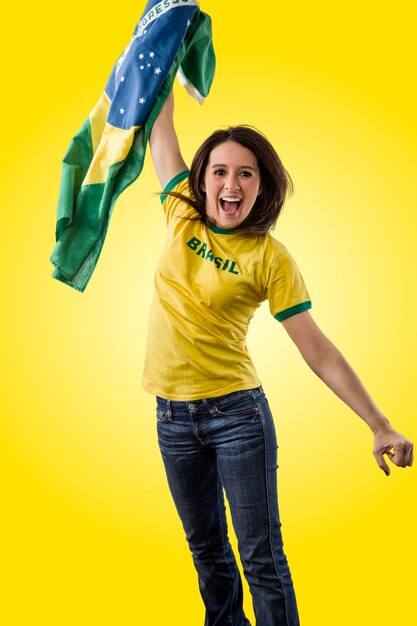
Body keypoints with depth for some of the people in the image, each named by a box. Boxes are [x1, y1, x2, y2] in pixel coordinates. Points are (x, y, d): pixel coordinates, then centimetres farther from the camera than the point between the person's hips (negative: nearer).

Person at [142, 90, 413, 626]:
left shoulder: (269, 257, -10)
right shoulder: (182, 215, 0)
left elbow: (317, 350, -11)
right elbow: (160, 124, 4)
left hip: (236, 413, -4)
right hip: (173, 416, 4)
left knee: (261, 557, 2)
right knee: (206, 546, 19)